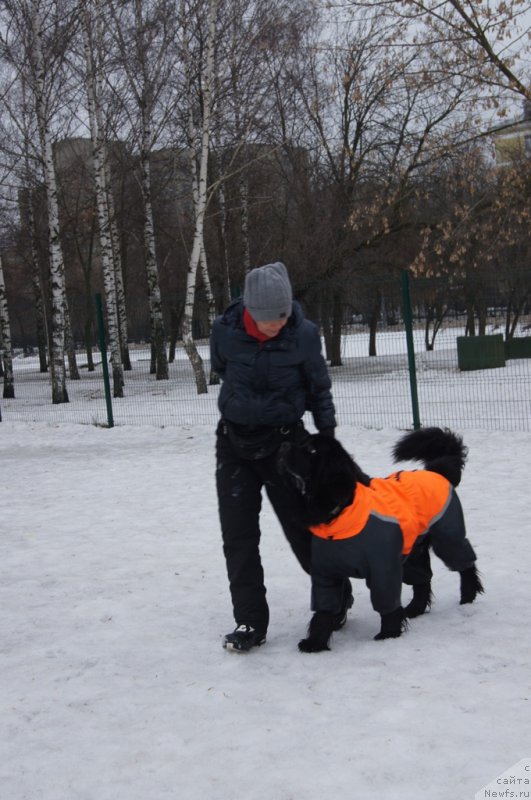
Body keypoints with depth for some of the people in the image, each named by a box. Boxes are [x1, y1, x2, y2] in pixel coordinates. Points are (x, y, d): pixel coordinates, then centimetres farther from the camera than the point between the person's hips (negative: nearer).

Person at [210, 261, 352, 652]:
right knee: (238, 535, -1)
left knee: (303, 526, 5)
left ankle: (337, 598, 28)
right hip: (235, 443, 2)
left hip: (285, 440, -2)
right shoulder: (225, 330, -13)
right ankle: (250, 621, 8)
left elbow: (320, 388, 0)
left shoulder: (304, 334, -16)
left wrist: (328, 436, 3)